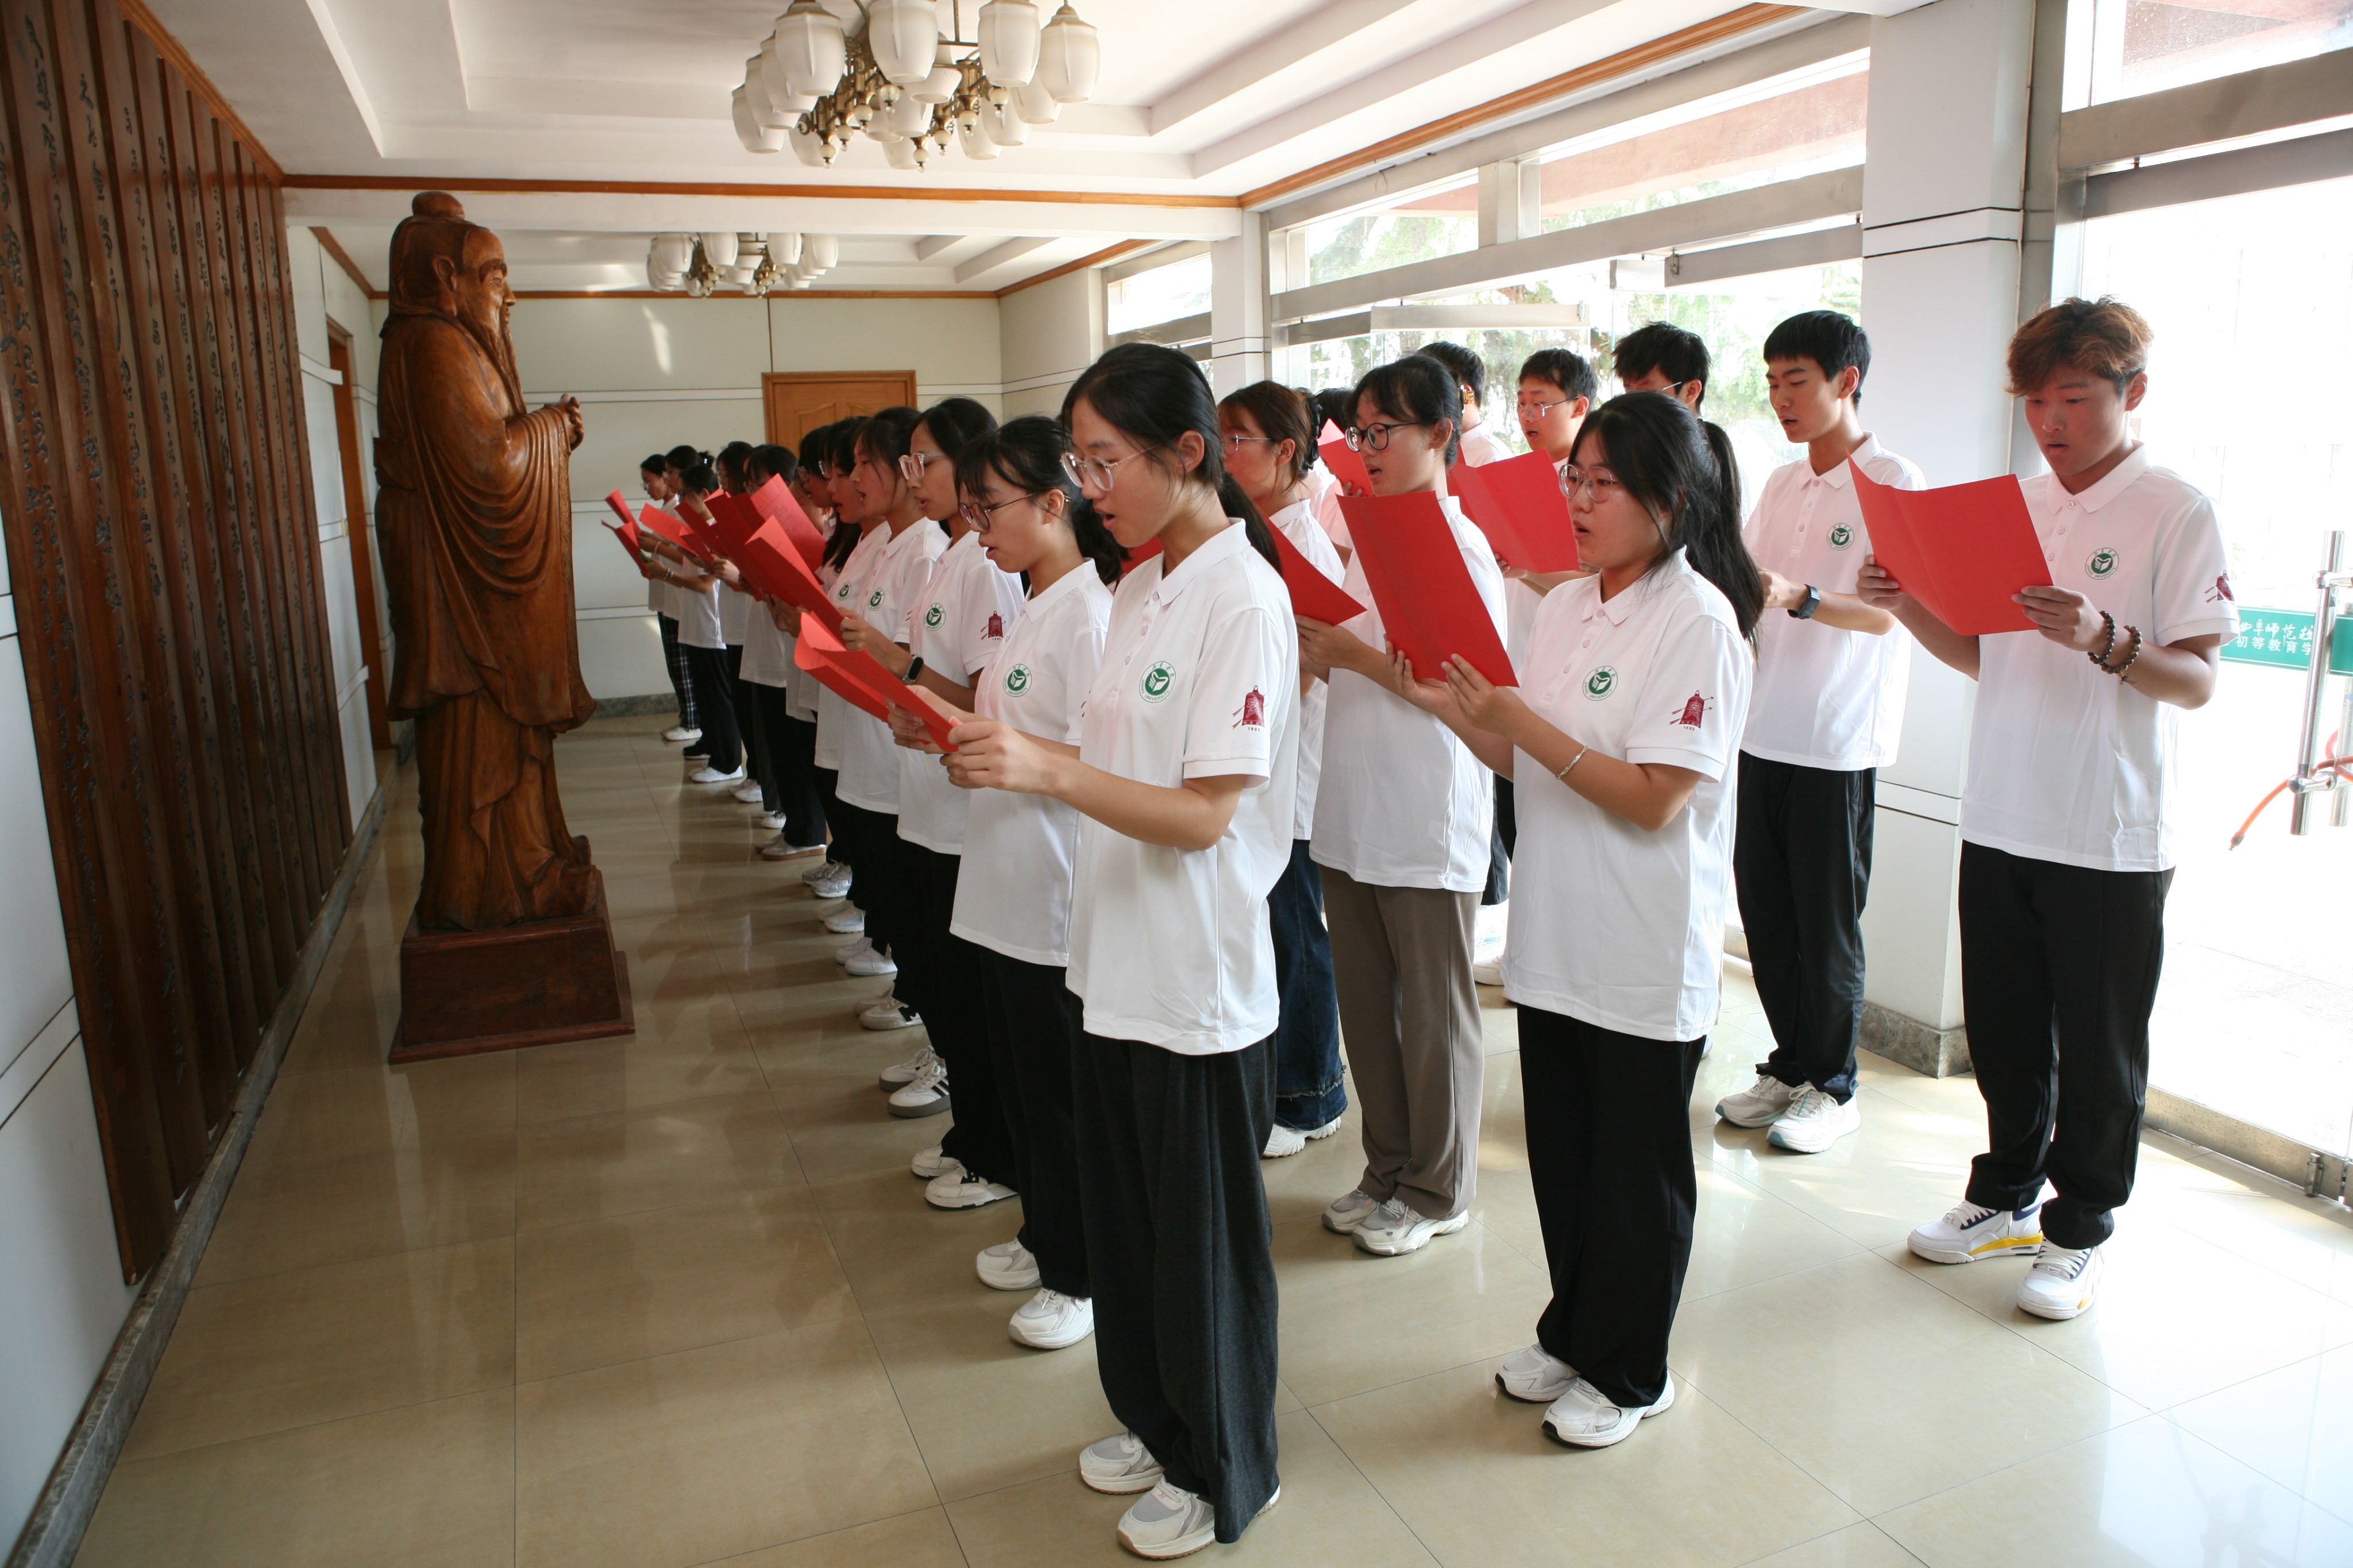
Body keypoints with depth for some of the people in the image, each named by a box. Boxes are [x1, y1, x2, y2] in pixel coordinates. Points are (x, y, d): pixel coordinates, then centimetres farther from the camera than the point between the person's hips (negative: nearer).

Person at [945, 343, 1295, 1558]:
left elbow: (1205, 813, -24)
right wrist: (1003, 756, -1)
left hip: (1199, 981, -8)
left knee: (1205, 1235, 10)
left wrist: (1046, 769, -34)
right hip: (1115, 962, 8)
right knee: (1123, 1214, 22)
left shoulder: (1243, 599, -19)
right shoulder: (1139, 591, 8)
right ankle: (1154, 1419, 44)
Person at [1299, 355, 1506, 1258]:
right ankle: (1387, 1171, 32)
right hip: (1351, 815, 7)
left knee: (1432, 1013, 7)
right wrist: (1313, 645, -3)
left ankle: (1437, 1191, 24)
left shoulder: (1461, 548, -10)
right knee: (1365, 1003, 16)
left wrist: (1355, 655, -22)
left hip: (1427, 824, -7)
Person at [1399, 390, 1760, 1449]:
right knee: (1562, 1153, 19)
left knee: (1638, 1172, 10)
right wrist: (1453, 707, -5)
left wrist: (1523, 720, -23)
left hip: (1648, 954, -7)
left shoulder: (1697, 620, -16)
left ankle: (1629, 1374, 30)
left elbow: (1655, 799, -22)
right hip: (1556, 940, 7)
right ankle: (1573, 1333, 39)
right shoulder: (1566, 606, 6)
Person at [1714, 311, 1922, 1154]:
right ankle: (1788, 1067, 27)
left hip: (1839, 742, -6)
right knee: (1765, 913, 12)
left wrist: (1800, 599, -35)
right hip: (1762, 728, 6)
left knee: (1827, 926, 4)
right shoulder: (1780, 484, 12)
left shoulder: (1895, 483, -8)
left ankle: (1833, 1086, 19)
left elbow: (1888, 612, -18)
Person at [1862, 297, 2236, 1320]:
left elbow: (2198, 682, -11)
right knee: (2003, 1030, 16)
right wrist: (1906, 606, -3)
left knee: (2099, 1047, 8)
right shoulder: (2014, 507, 9)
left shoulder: (2179, 514, -7)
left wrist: (2105, 640, -29)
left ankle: (2079, 1232, 24)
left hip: (2112, 838, -5)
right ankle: (2007, 1196, 34)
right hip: (1999, 820, 5)